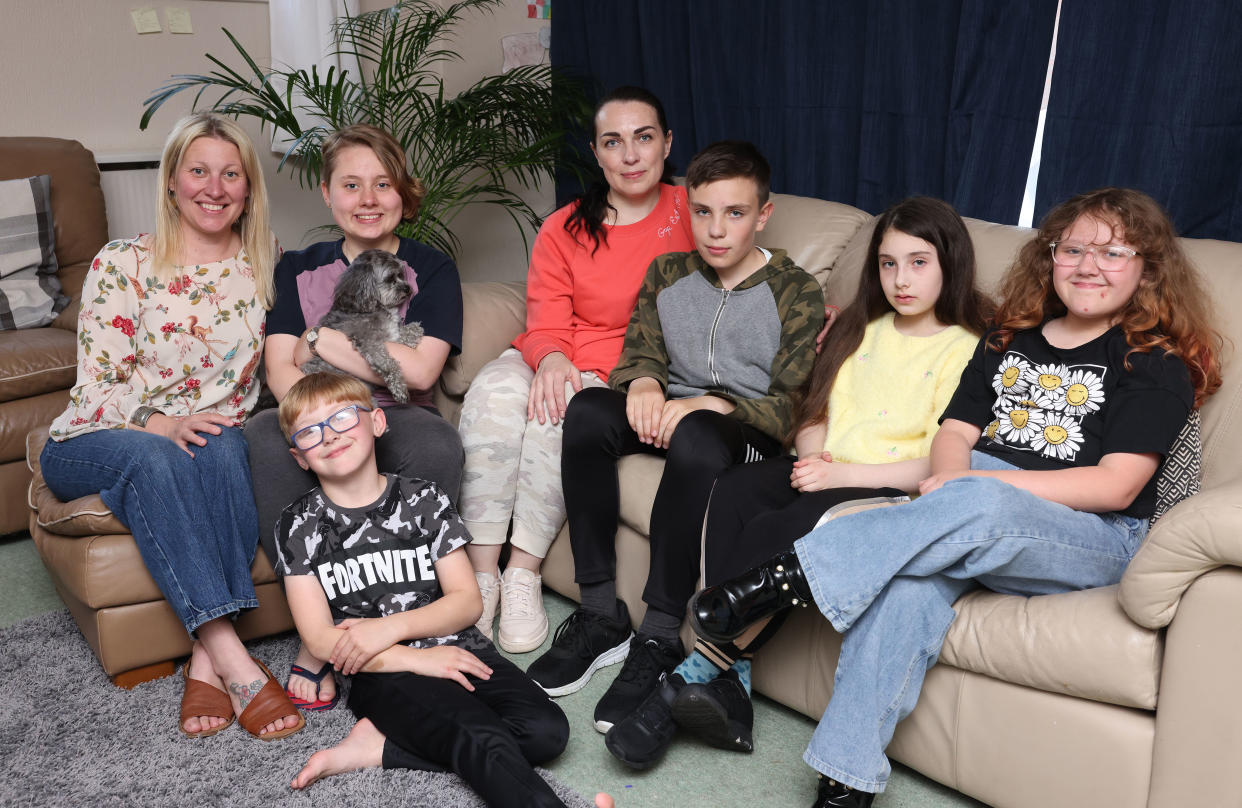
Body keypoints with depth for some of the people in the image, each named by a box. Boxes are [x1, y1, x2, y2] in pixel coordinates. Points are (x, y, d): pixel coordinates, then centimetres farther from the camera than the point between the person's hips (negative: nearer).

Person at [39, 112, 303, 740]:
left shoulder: (263, 262, 7)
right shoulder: (122, 265, -3)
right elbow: (98, 385, -9)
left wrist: (218, 424, -7)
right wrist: (164, 424, -28)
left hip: (210, 437, 2)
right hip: (94, 445, -2)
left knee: (224, 449, -34)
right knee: (153, 459, -37)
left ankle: (206, 661, -38)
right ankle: (235, 664, -44)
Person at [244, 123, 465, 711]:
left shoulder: (430, 269, 8)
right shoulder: (298, 269, 13)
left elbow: (419, 371, -7)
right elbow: (279, 371, -1)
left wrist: (322, 342, -5)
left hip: (394, 423, -1)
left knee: (437, 442, -35)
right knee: (266, 434, -33)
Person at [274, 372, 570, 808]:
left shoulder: (424, 499, 9)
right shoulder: (301, 525, 5)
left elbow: (467, 601, 5)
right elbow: (320, 639, -2)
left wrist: (390, 627, -12)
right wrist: (418, 660, -12)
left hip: (458, 650, 4)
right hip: (383, 674, -4)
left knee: (546, 730, -22)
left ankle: (377, 747, -18)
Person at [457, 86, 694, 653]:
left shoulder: (692, 213, 4)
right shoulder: (563, 230, 7)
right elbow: (546, 328, 0)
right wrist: (551, 358, -23)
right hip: (555, 362, 2)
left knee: (564, 409, -34)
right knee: (495, 390, -30)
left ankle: (523, 575, -24)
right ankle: (482, 572, -26)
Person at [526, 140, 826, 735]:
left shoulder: (796, 293, -4)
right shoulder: (668, 273, 11)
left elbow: (793, 407, -10)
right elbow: (640, 352, 10)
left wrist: (709, 405, -26)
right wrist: (643, 383, -16)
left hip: (749, 434, -4)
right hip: (670, 412, 5)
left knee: (695, 438, -40)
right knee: (587, 410, -26)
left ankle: (658, 640, -32)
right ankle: (600, 615, -22)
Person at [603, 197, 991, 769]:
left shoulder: (966, 350, -1)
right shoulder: (862, 328, 20)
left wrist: (840, 473, -18)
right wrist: (810, 457, -5)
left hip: (887, 491, -6)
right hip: (824, 473, 6)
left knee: (775, 530, -33)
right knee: (729, 493, -26)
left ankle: (698, 673, -24)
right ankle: (729, 686, -30)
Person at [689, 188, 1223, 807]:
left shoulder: (1156, 364, 3)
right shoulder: (1008, 339, 19)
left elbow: (1117, 486, -9)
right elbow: (954, 432, 14)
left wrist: (975, 484, -16)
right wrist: (953, 476, -12)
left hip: (1094, 542, -3)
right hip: (977, 536, 3)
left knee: (980, 507, -38)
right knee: (909, 581, -32)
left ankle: (787, 576, -35)